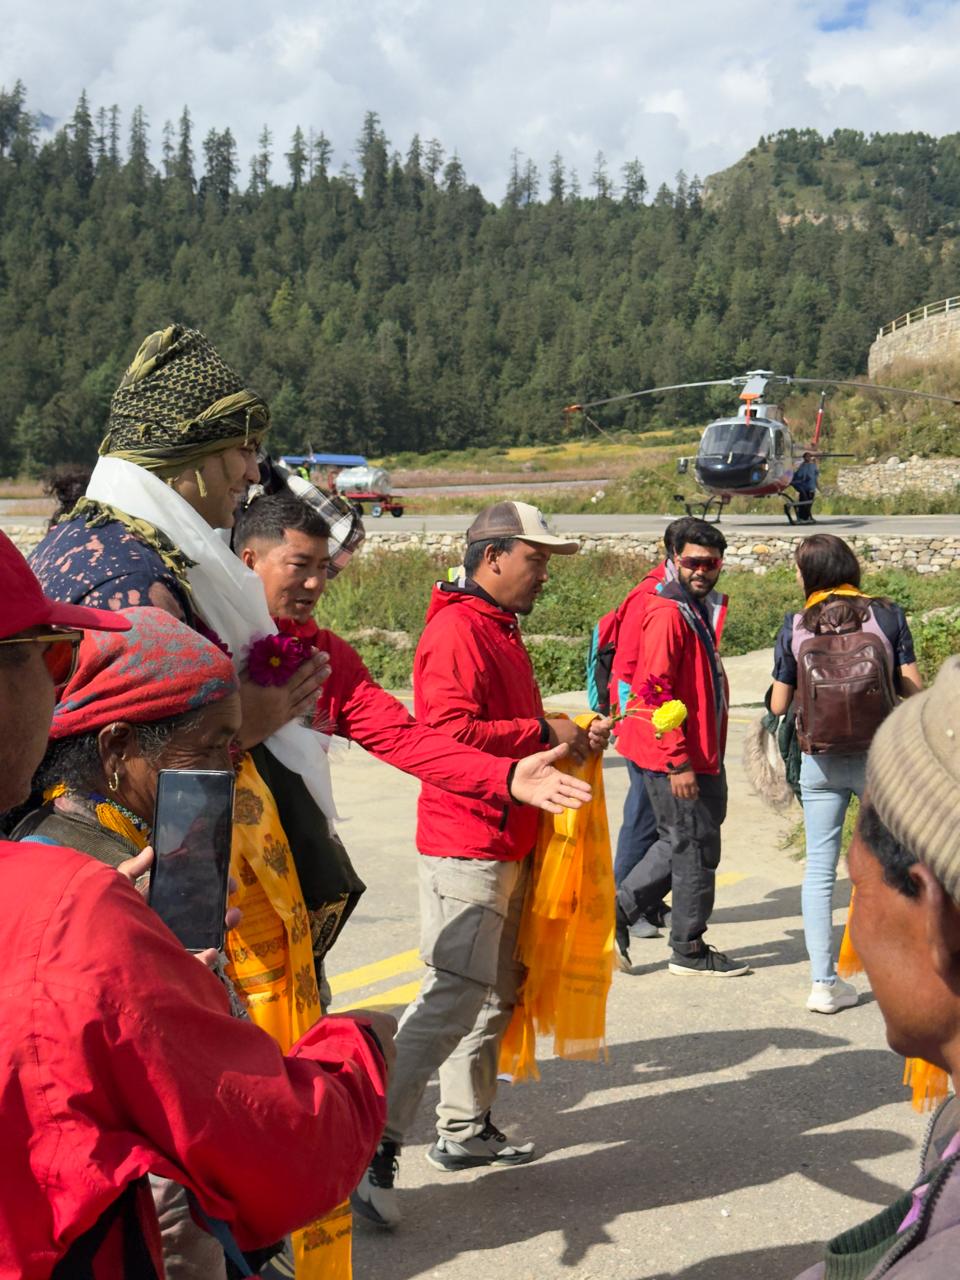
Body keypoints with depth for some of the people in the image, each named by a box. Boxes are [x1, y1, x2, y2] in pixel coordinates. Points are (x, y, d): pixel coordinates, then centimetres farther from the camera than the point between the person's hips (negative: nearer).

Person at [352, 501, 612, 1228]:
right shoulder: (457, 630, -14)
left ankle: (466, 1131, 27)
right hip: (466, 845, -10)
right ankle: (374, 1148, -10)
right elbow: (447, 732, -25)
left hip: (506, 845, 10)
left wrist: (571, 738, 11)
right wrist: (542, 733, -17)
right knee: (456, 994, -14)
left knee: (495, 993, 16)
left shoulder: (503, 630, 20)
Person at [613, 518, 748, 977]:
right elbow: (653, 691, -22)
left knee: (680, 842, 17)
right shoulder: (668, 613, -16)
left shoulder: (700, 609, 15)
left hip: (699, 755, 10)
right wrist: (679, 762, -23)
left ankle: (617, 912, 22)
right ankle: (689, 950, 14)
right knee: (694, 846, 1)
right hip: (678, 759, -10)